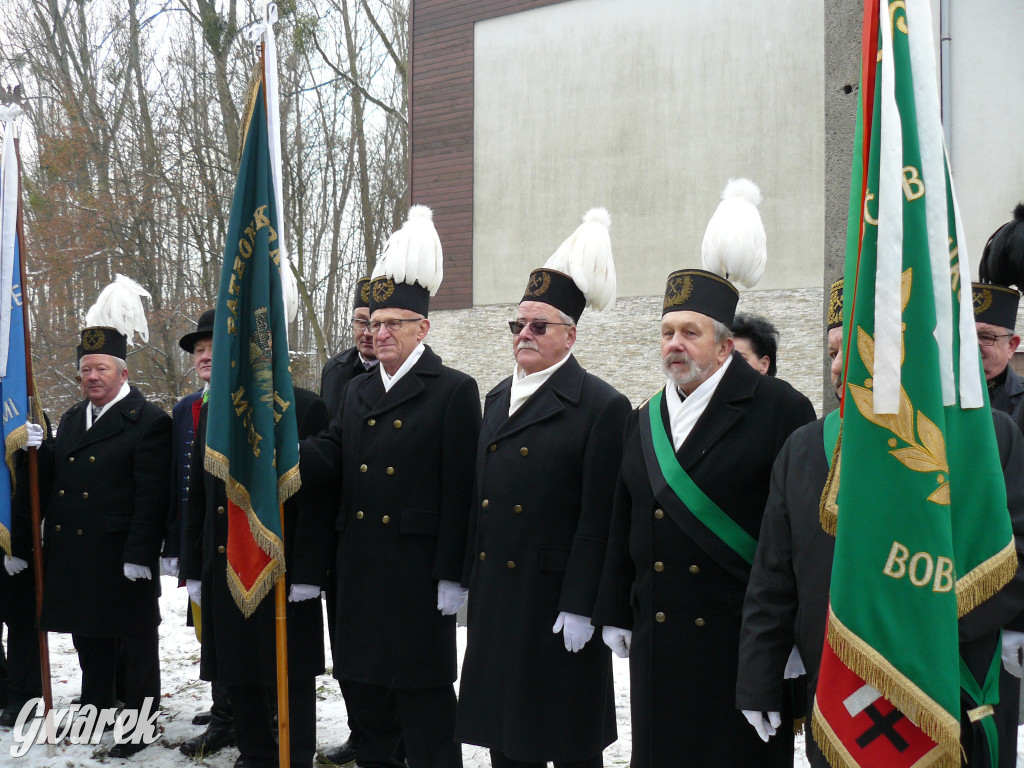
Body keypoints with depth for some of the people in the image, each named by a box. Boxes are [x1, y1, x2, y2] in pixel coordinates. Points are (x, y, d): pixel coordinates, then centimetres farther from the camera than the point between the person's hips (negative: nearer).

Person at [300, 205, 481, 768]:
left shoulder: (454, 392, -6)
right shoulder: (357, 391, 15)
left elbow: (459, 490, -11)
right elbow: (332, 453, 3)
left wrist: (451, 575, -14)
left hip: (418, 569, -6)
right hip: (358, 567, 7)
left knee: (424, 695, 1)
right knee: (363, 681, 16)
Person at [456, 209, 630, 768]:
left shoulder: (602, 407, -10)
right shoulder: (498, 398, 13)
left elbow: (597, 518, -14)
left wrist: (580, 607, -17)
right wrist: (466, 577, 13)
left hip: (557, 597, -7)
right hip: (494, 594, 7)